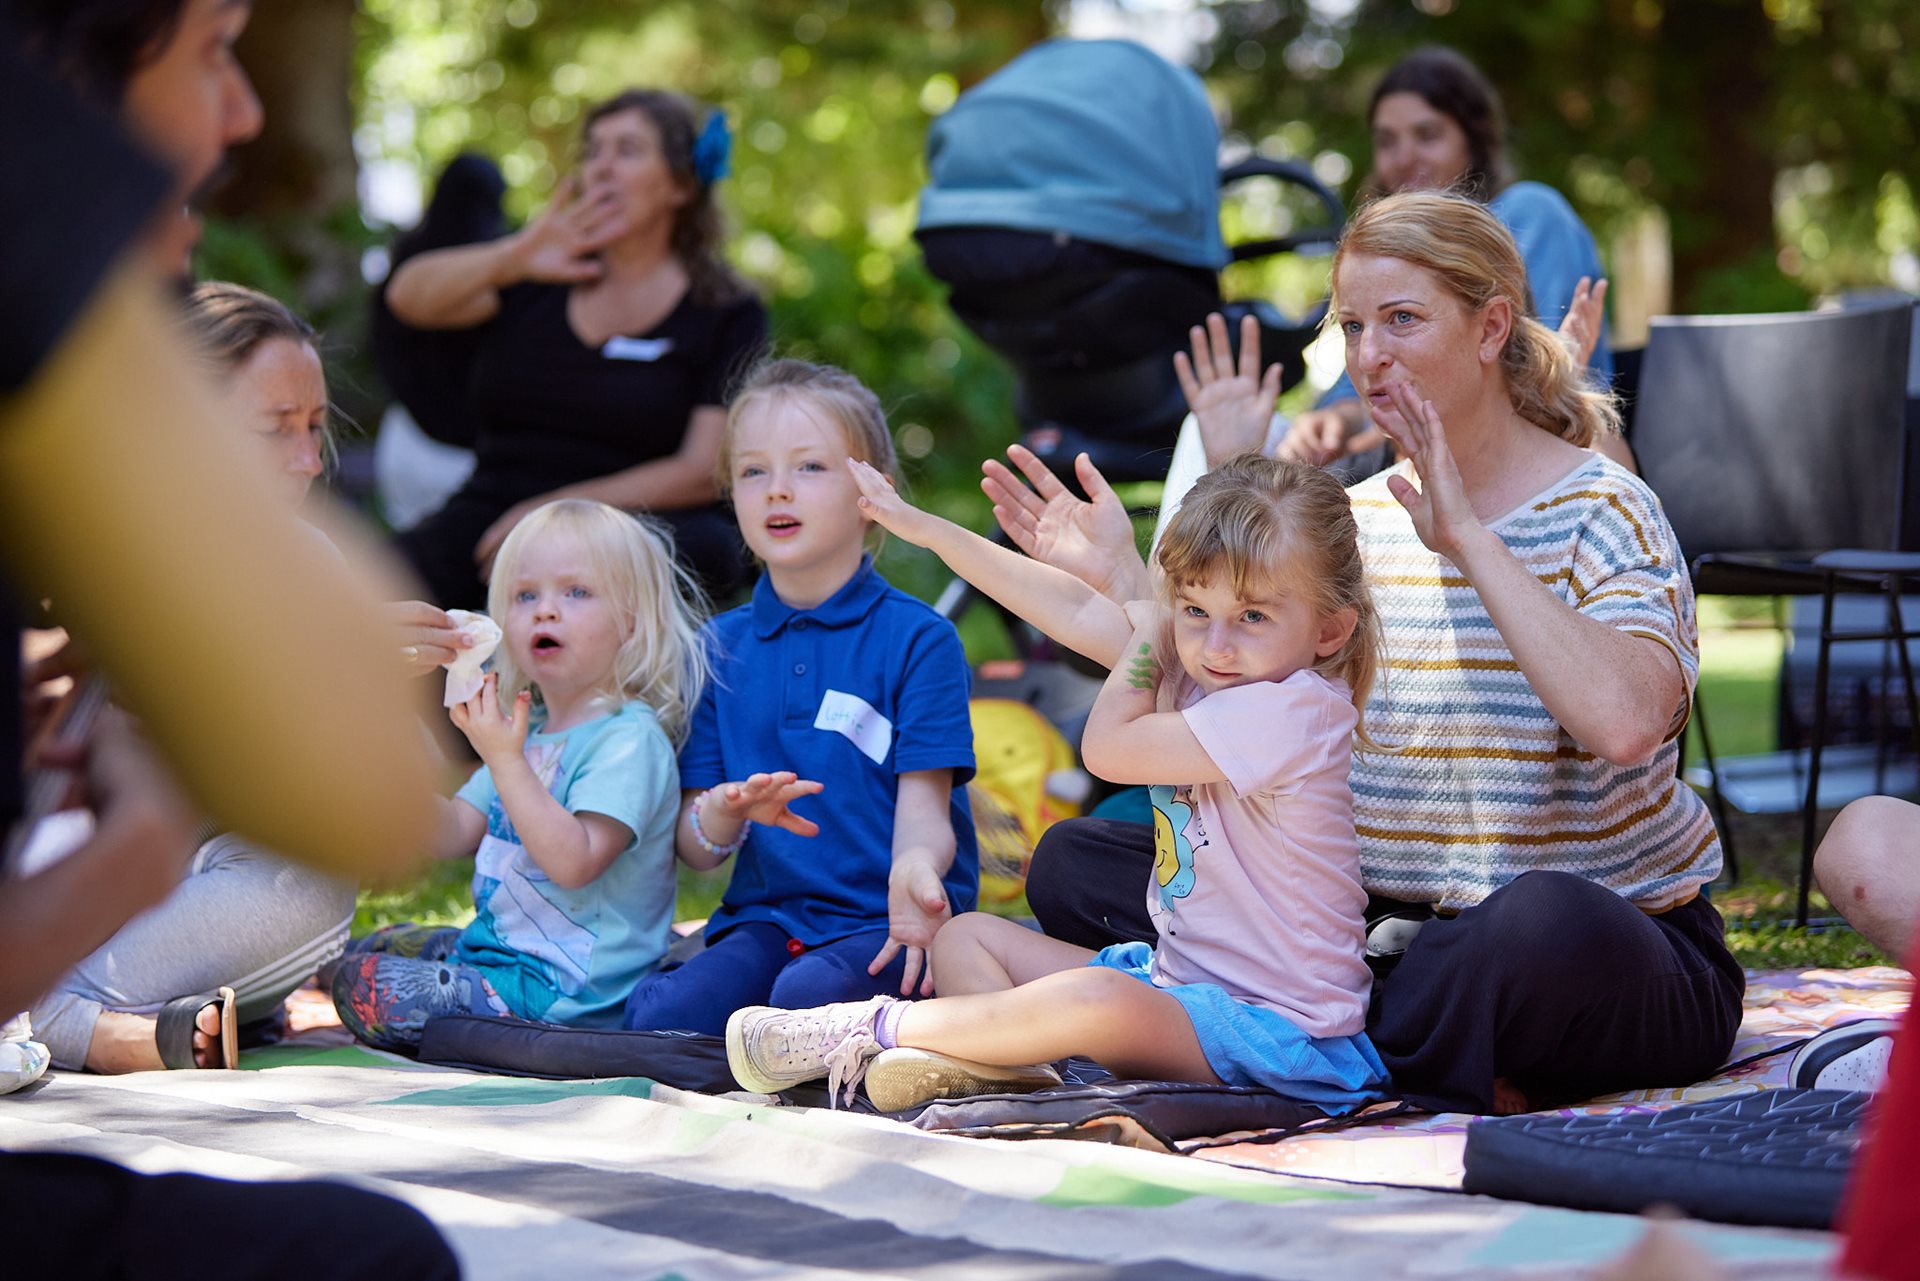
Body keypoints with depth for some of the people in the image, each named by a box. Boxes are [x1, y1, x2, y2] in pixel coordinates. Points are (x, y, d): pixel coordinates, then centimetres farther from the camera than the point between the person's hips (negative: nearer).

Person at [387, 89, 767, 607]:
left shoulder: (727, 312, 6)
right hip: (490, 514, 1)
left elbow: (704, 471, -5)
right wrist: (512, 258, -23)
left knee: (706, 546, -36)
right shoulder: (543, 276, 15)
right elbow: (410, 297, -2)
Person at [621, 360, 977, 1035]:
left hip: (879, 920, -3)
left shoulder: (917, 638, 1)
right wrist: (724, 814, -16)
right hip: (765, 916, 3)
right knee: (658, 1016, -27)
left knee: (806, 996, -35)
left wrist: (914, 868, -33)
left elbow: (923, 811, -7)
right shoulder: (721, 645, 13)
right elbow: (696, 849, 10)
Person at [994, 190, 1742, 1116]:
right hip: (1387, 928, 6)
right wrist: (1120, 579, -4)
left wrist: (1469, 540, -26)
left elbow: (1625, 722, -30)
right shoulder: (1355, 520, 9)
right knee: (1073, 862, -3)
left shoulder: (1598, 512, -9)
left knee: (1551, 920, -43)